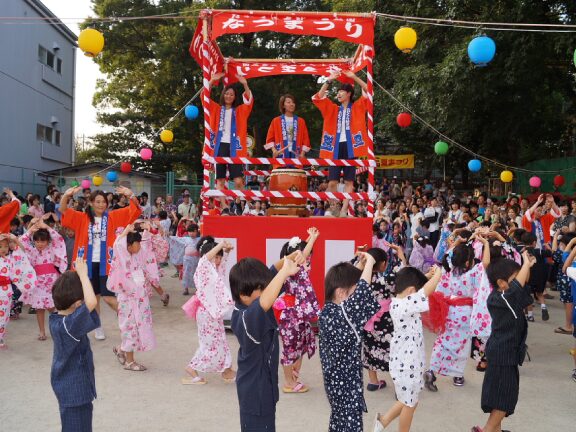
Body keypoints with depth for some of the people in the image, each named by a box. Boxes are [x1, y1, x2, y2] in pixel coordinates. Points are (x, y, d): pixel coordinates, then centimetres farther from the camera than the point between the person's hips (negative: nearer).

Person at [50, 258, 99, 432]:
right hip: (74, 389, -9)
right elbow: (92, 302, -44)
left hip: (67, 386, 9)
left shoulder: (55, 318, -5)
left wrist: (78, 276, -6)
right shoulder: (69, 325, -31)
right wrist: (83, 275, -35)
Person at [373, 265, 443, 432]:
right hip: (407, 364, -9)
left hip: (404, 361, 9)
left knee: (409, 401, 26)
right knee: (410, 404, 12)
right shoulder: (407, 305, -27)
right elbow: (428, 289, -32)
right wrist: (438, 273, -15)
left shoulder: (397, 302, 0)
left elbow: (412, 281, 16)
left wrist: (428, 275, 4)